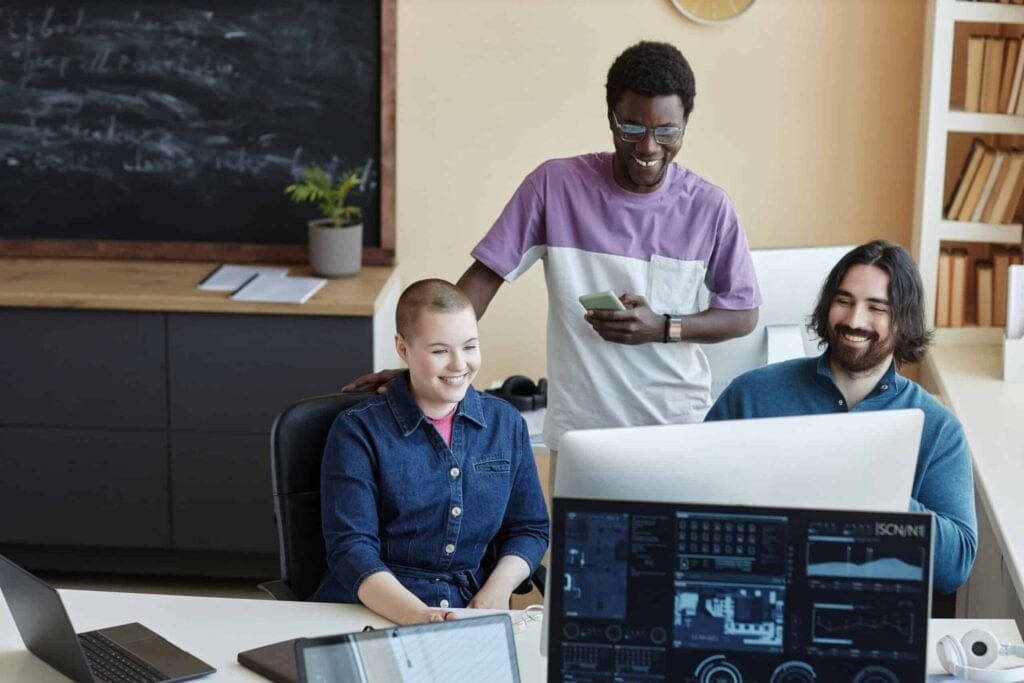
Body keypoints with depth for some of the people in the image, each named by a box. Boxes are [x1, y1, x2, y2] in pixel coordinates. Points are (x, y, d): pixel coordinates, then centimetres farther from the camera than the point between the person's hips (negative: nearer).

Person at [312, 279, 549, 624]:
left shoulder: (506, 424, 10)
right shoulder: (358, 431, -2)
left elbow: (529, 528, 16)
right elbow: (351, 547, -10)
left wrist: (497, 589, -5)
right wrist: (415, 614, -27)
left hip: (471, 612, 4)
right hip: (374, 612, -3)